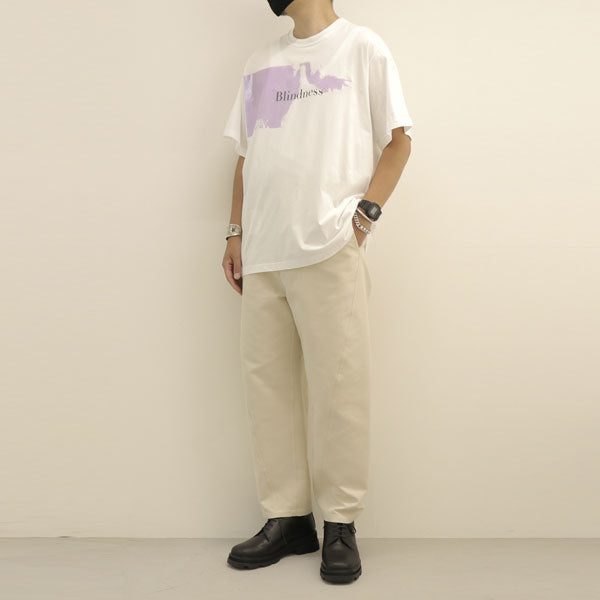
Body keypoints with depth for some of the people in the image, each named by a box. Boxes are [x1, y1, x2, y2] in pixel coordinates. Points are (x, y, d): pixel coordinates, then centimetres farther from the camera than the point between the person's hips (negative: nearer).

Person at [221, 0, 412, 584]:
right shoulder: (259, 61, 22)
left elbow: (397, 139, 5)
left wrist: (363, 213, -9)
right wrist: (235, 234, 12)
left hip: (330, 249, -5)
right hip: (261, 253, 5)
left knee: (337, 386, -4)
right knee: (266, 384, 5)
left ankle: (341, 525, 9)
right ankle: (287, 518, 17)